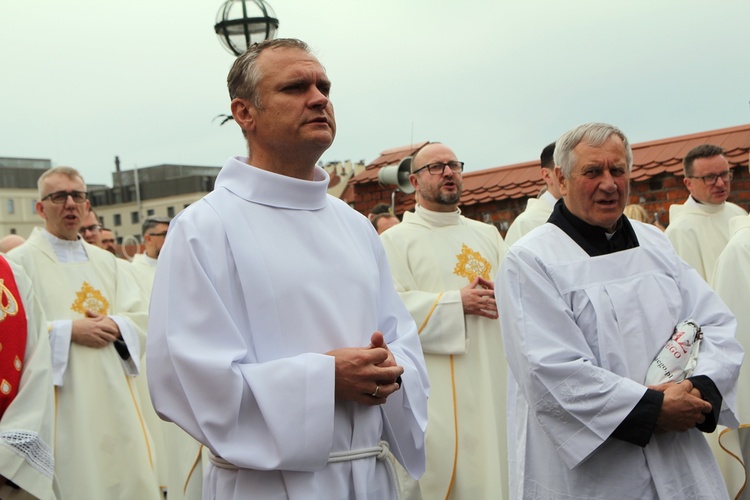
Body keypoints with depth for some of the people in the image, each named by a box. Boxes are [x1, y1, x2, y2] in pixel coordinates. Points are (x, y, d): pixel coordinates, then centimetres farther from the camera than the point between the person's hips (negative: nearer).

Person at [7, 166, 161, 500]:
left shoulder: (106, 262, 15)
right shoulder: (21, 261, -1)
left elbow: (140, 318, 10)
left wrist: (115, 326, -10)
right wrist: (69, 330, -16)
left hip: (112, 398, 5)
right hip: (62, 404, -5)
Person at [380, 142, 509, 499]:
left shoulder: (487, 235, 16)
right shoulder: (396, 239, 0)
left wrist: (501, 294, -12)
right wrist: (457, 302, -15)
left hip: (493, 379, 5)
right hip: (436, 389, -4)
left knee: (491, 462, 8)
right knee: (441, 470, -3)